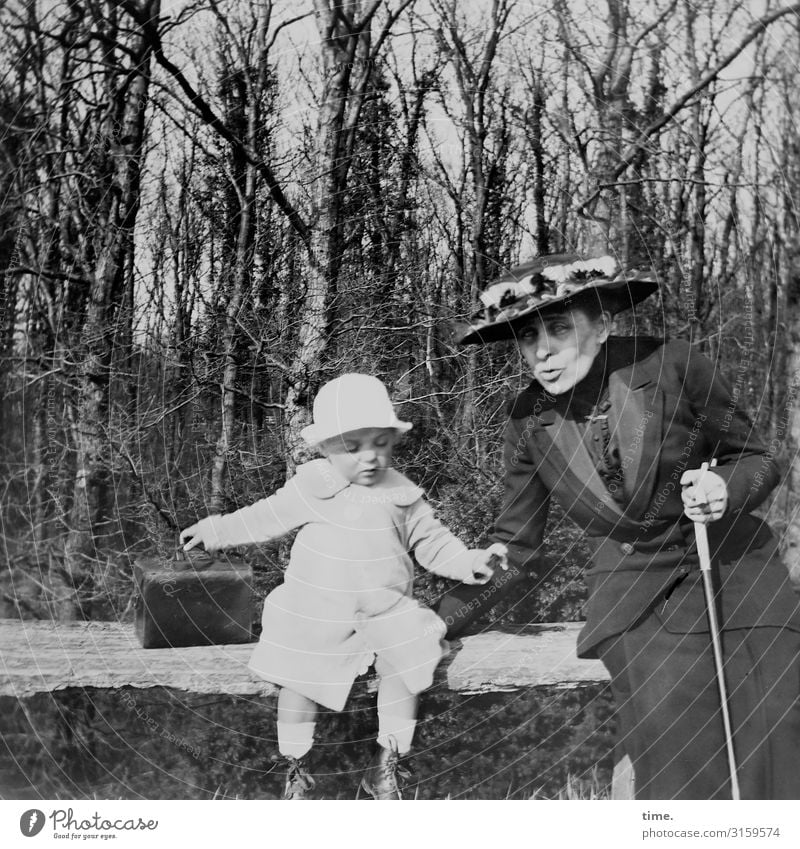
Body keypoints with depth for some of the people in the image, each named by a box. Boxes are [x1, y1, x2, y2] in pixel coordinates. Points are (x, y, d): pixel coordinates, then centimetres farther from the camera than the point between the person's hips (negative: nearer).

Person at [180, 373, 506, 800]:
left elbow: (431, 540, 4)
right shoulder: (310, 487, -8)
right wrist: (215, 530, 8)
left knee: (404, 673, -7)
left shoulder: (401, 494, -3)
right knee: (297, 682, 1)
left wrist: (471, 561, -10)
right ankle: (295, 767, 21)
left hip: (387, 611, 1)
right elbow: (265, 518, 5)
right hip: (314, 616, -1)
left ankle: (386, 765, 10)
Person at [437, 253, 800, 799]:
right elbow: (514, 556, 5)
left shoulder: (671, 367, -14)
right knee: (679, 778, -15)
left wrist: (725, 489, -22)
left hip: (735, 575, -1)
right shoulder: (530, 421, -5)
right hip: (633, 604, 1)